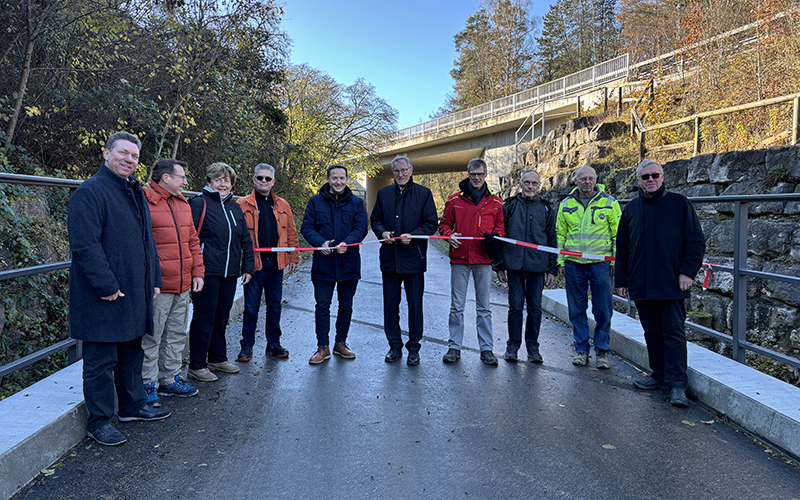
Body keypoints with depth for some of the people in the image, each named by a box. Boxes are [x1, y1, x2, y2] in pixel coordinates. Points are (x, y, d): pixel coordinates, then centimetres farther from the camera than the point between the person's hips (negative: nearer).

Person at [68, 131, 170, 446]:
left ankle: (132, 405, 33)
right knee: (101, 361, 2)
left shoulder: (135, 193, 16)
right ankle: (99, 421, 15)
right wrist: (107, 285, -22)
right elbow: (85, 245, -20)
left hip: (135, 294, 9)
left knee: (132, 352, 19)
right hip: (104, 298, -9)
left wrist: (154, 279, 15)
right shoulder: (90, 192, -12)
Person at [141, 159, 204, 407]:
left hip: (183, 285, 8)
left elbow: (193, 241, 20)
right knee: (151, 337, 2)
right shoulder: (144, 203, -11)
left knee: (177, 335, 16)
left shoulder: (183, 204, 15)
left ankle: (170, 380, 29)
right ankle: (148, 385, 15)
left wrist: (197, 272, 14)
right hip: (157, 286, -8)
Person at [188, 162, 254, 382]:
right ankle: (196, 365, 11)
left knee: (222, 316, 15)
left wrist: (247, 267, 14)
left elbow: (245, 240, 20)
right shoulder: (199, 203, -5)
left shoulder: (235, 207, 15)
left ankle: (218, 358, 29)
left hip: (230, 273, 6)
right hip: (208, 272, -6)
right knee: (204, 318, 0)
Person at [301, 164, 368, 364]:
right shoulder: (316, 201, 5)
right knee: (322, 305, 2)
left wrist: (347, 243, -21)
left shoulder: (356, 203, 5)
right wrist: (321, 242, -17)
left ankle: (340, 343, 26)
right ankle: (323, 347, 12)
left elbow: (361, 228, -3)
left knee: (346, 305, 11)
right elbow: (306, 227, 1)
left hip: (348, 263, 1)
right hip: (323, 263, -1)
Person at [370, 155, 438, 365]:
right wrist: (382, 232, -5)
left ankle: (413, 348, 17)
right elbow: (375, 219, 16)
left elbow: (432, 223, -1)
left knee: (415, 305, 4)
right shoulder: (383, 193, 11)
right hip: (389, 258, 3)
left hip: (413, 258, -3)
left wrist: (412, 236, -16)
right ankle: (394, 346, 22)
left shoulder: (424, 193, 1)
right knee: (390, 305, 8)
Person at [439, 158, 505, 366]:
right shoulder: (454, 200, 6)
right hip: (459, 258, 0)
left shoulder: (495, 202, 8)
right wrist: (449, 235, -11)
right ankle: (454, 347, 14)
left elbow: (500, 225, 13)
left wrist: (494, 236, -8)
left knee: (484, 307, 7)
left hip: (483, 259, 0)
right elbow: (444, 223, 10)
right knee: (456, 306, 4)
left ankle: (487, 349, 15)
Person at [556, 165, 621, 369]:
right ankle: (581, 349, 18)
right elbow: (560, 235, 13)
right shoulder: (566, 204, 9)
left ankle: (602, 351, 15)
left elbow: (618, 234, 3)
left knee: (603, 310, 2)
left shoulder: (609, 203, 2)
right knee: (577, 309, 6)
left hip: (600, 263, -2)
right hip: (574, 263, 2)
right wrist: (560, 261, 7)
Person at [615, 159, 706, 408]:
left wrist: (688, 271, -10)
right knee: (652, 332, 12)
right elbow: (622, 247, 16)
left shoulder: (679, 204, 1)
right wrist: (621, 279, 13)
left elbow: (696, 240, 0)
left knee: (673, 333, -3)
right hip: (641, 284, 4)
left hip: (671, 282, -4)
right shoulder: (631, 209, 12)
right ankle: (659, 375, 24)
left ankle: (677, 384, 1)